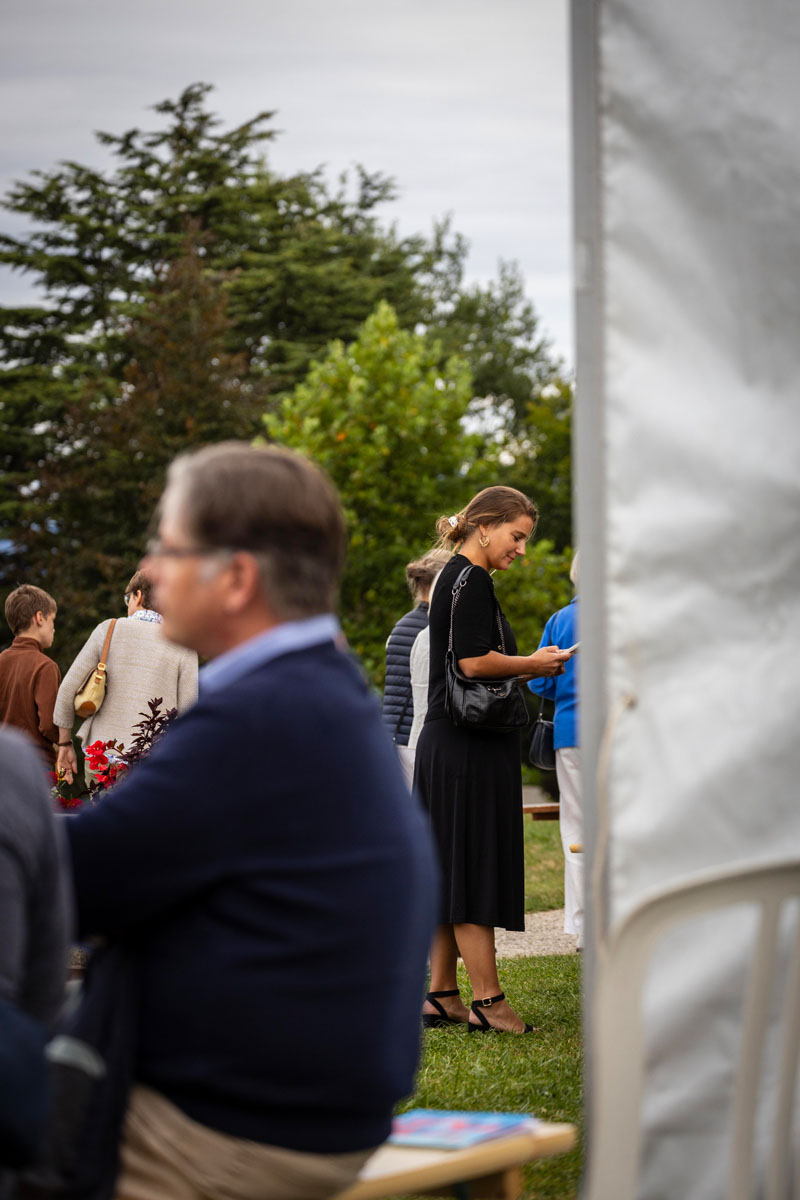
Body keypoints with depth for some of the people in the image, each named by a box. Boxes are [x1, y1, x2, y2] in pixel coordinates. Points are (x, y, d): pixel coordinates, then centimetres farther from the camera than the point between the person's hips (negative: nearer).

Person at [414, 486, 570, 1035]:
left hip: (445, 745, 10)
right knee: (474, 871, -7)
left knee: (449, 874, 11)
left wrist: (525, 666, 13)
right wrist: (535, 664, -8)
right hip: (470, 748, -10)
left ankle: (441, 994, 15)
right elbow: (475, 662, -21)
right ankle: (488, 1001, -4)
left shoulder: (455, 577, 18)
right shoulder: (471, 579, -12)